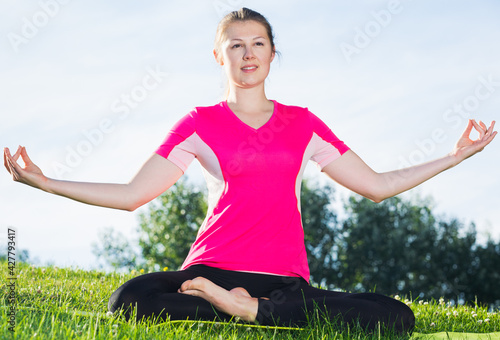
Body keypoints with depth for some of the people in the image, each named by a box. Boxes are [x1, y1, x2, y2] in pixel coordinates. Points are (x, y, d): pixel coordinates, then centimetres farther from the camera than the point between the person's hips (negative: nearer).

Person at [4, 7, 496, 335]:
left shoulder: (302, 124, 17)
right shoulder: (200, 124, 11)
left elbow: (378, 186, 19)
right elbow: (131, 195, 7)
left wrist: (455, 156, 16)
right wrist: (44, 182, -2)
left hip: (285, 279, 3)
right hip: (212, 270, -2)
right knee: (128, 301, -34)